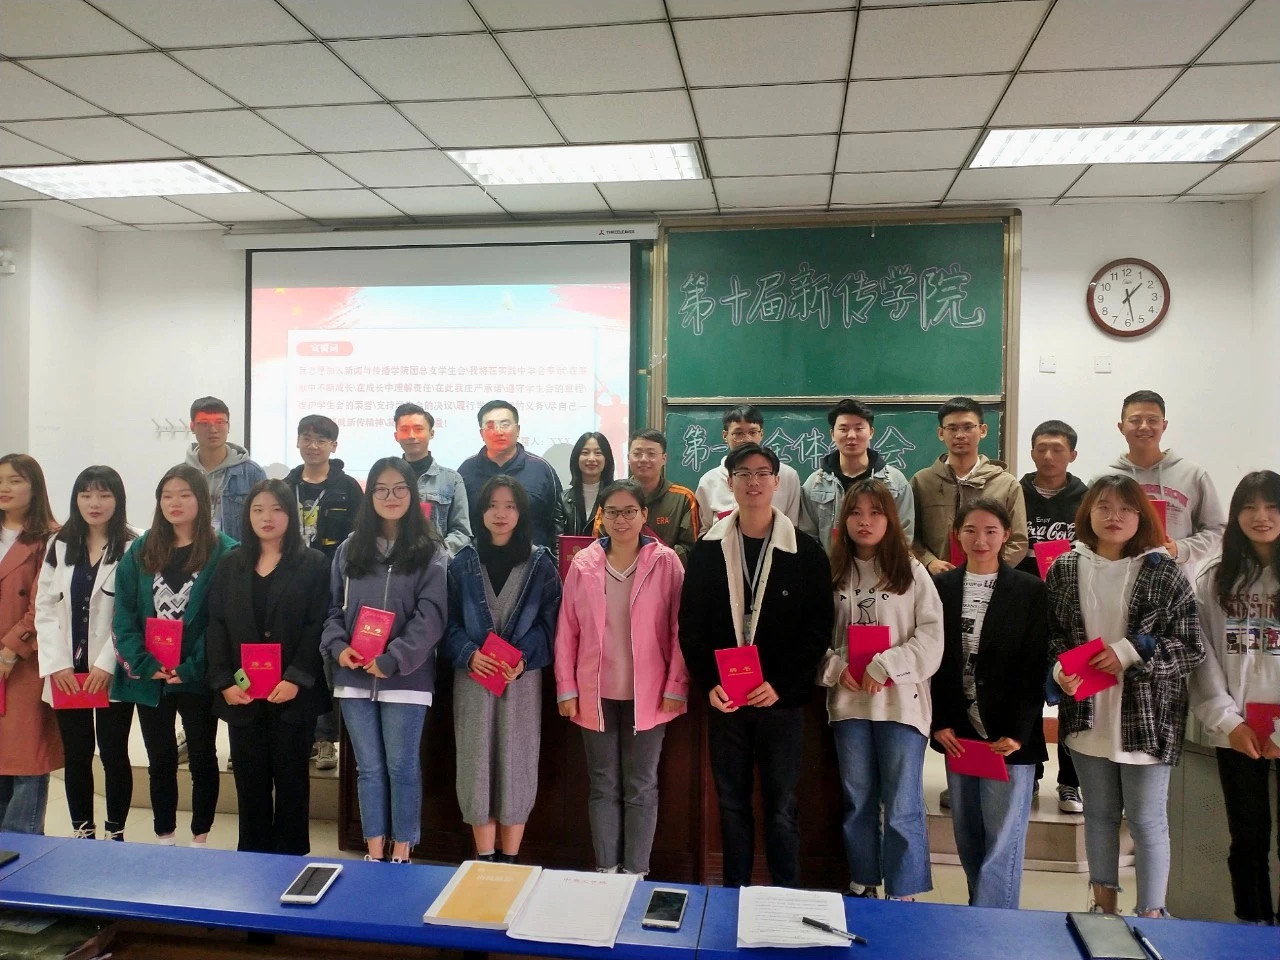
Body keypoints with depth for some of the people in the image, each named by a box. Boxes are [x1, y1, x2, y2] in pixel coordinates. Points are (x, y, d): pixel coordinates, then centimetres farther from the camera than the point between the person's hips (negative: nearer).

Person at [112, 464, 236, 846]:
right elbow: (124, 613, 0)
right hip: (148, 677, 4)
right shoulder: (141, 550, 5)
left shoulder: (223, 552, -7)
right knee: (160, 761, 15)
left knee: (202, 759, 10)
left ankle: (200, 839, 23)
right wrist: (144, 663, -12)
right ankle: (164, 839, 29)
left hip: (197, 678, -3)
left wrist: (192, 668, -18)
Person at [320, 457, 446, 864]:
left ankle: (401, 852, 20)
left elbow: (430, 616, -10)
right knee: (368, 768, 12)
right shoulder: (349, 549, 10)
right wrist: (337, 647, -6)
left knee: (401, 766, 5)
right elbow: (333, 608, 12)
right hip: (353, 677, 4)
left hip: (405, 678, -3)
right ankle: (374, 851, 25)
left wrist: (391, 661, -17)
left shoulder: (430, 551, -3)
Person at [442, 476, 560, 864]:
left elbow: (549, 623, 0)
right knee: (476, 764, 4)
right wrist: (468, 654, -14)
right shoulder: (462, 562, 6)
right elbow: (449, 621, 3)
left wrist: (525, 659, -15)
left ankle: (510, 860, 18)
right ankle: (484, 859, 18)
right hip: (473, 677, 1)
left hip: (523, 678, -1)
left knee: (516, 764, 4)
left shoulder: (541, 564, 3)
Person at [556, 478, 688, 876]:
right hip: (596, 693, 2)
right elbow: (567, 631, 3)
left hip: (648, 693, -2)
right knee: (603, 786, 13)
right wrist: (566, 689, 1)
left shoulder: (666, 562, -4)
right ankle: (605, 869, 25)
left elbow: (680, 629, -4)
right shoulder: (583, 564, 2)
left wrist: (677, 687, -8)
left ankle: (635, 872, 22)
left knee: (641, 787, 9)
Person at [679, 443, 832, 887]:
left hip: (782, 700, -2)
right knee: (732, 803, 12)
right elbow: (691, 626, 3)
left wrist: (780, 685, -13)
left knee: (781, 808, 7)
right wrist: (709, 683, -9)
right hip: (724, 700, 2)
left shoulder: (805, 552, -1)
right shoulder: (707, 550, 4)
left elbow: (817, 629, -4)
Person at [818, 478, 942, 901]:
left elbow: (931, 638, -7)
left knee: (903, 807, 1)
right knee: (857, 801, 14)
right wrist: (836, 667, -10)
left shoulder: (912, 572, -2)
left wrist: (883, 667, -15)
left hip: (901, 702, -3)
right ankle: (862, 886, 29)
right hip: (848, 703, 3)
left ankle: (903, 897, 15)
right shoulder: (834, 573, 5)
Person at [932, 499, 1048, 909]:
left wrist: (1018, 733, -13)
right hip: (957, 733, 3)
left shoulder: (1030, 591, -3)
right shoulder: (941, 587, 4)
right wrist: (939, 722, -3)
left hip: (1010, 736, -3)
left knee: (1003, 840, 0)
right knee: (967, 836, 13)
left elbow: (1035, 668, -6)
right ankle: (984, 906, 30)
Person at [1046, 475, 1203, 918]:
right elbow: (1049, 634, 7)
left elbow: (1192, 647, -6)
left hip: (1147, 719, -3)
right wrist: (1059, 670, -11)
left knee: (1147, 821, 7)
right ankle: (1104, 905, 34)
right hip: (1088, 716, 3)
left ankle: (1151, 914, 24)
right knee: (1099, 815, 17)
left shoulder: (1163, 571, -7)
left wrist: (1132, 652, -17)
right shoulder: (1065, 568, 0)